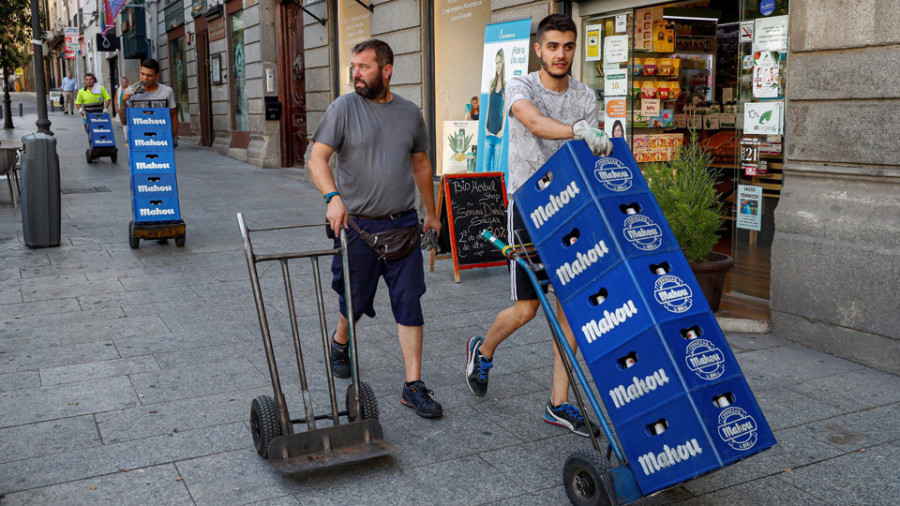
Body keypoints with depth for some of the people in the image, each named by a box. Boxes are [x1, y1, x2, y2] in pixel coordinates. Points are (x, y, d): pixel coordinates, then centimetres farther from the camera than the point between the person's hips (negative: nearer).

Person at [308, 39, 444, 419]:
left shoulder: (410, 113, 8)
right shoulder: (344, 107, -3)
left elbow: (421, 164, 19)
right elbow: (317, 158, -9)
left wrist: (431, 213, 21)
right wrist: (333, 196, -27)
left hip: (403, 224, 2)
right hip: (358, 224, -2)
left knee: (409, 303, -1)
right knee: (356, 301, 11)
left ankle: (413, 386, 5)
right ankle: (339, 344, 44)